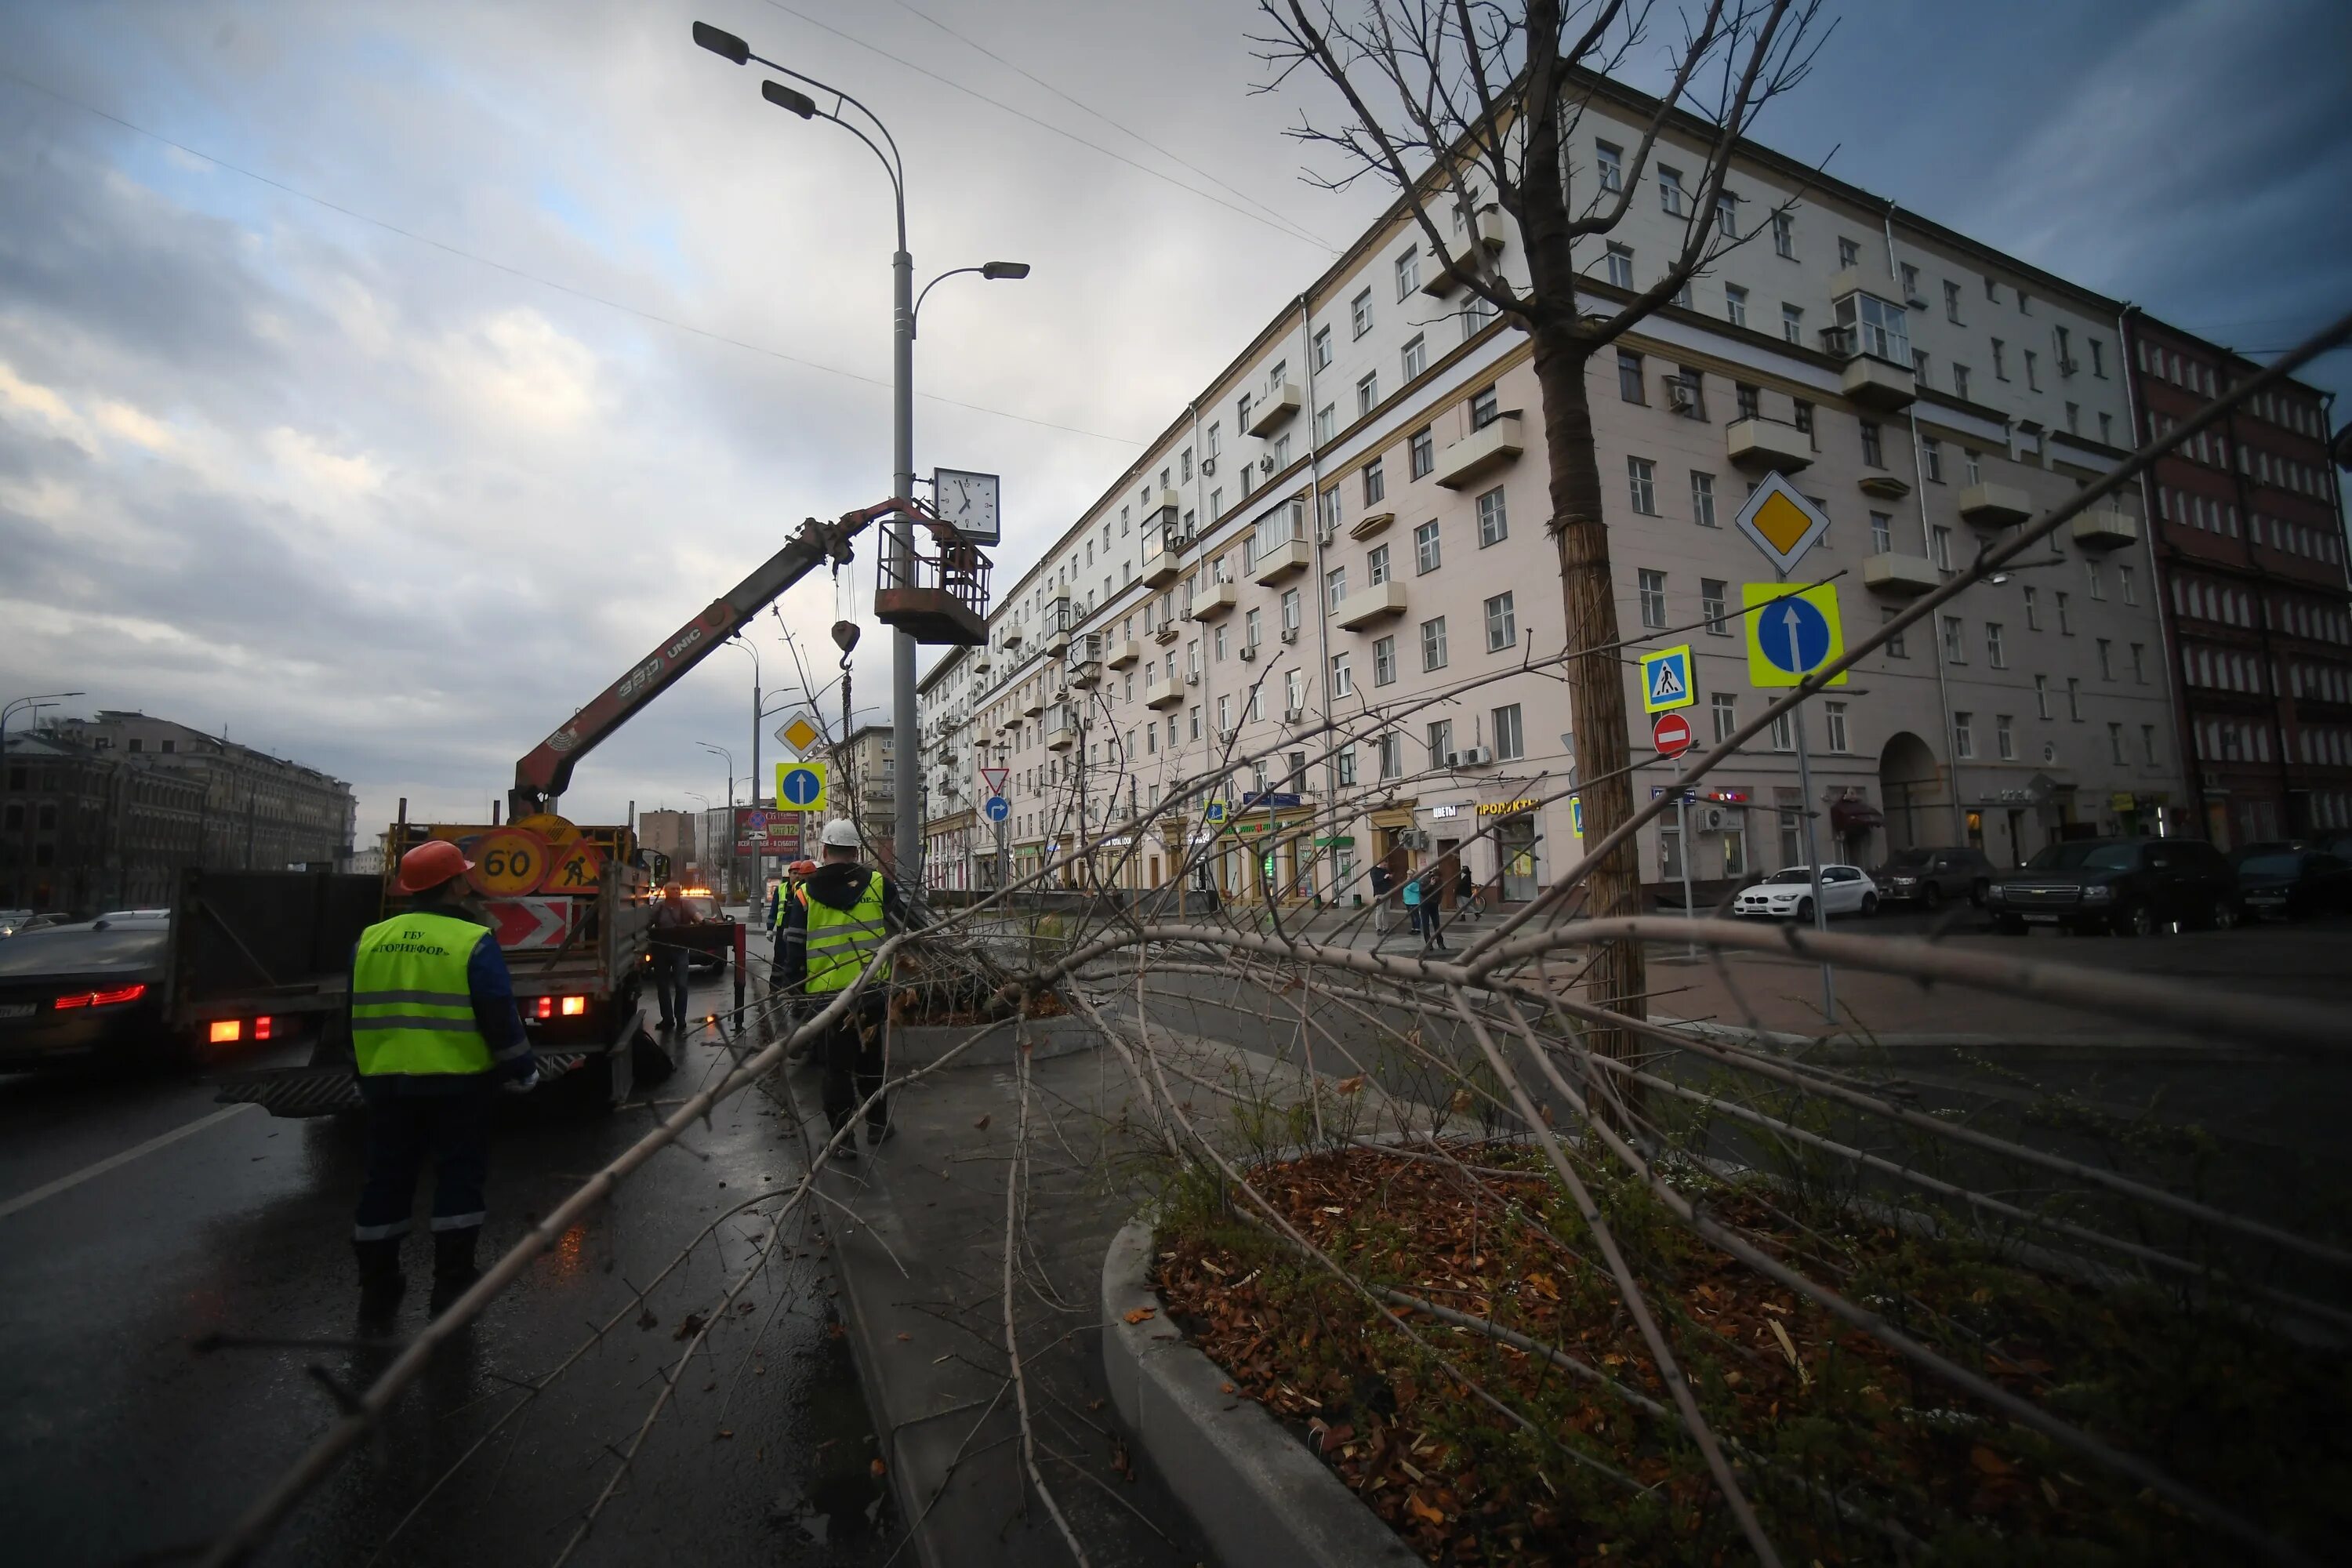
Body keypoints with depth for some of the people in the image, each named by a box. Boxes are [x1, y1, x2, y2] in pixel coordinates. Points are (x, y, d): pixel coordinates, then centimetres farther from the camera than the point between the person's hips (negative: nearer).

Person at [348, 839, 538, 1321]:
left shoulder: (370, 940, 4)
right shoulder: (474, 942, -13)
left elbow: (356, 1016, 13)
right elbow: (500, 1019, -13)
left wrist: (364, 1074, 25)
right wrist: (521, 1072, 0)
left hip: (386, 1081, 5)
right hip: (457, 1081, -5)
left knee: (386, 1179, 15)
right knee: (459, 1176, 7)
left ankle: (377, 1285, 23)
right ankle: (452, 1281, 12)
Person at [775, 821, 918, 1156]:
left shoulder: (804, 893, -3)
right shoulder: (877, 884, -3)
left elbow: (790, 946, 1)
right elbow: (908, 923, 5)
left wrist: (788, 983, 13)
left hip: (829, 995, -1)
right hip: (872, 992, 1)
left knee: (838, 1066, 9)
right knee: (870, 1058, 19)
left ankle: (842, 1139, 13)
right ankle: (878, 1124, 29)